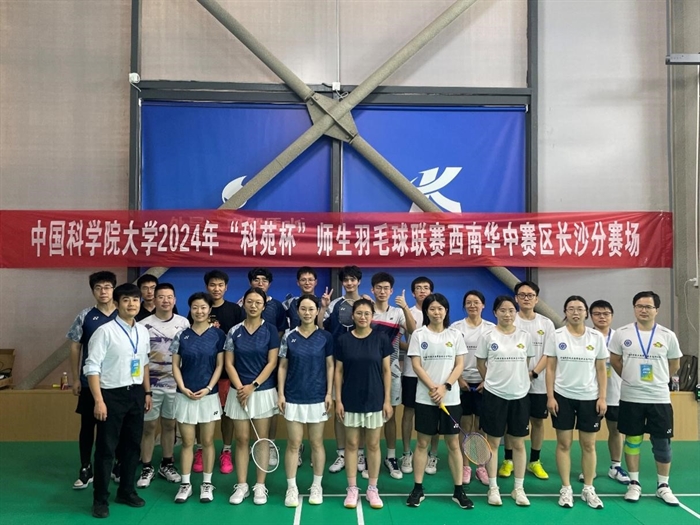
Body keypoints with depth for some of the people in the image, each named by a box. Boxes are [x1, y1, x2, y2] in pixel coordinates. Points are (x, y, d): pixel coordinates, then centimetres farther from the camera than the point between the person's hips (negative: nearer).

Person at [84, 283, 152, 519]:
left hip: (136, 394, 6)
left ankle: (127, 491, 32)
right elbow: (92, 367, -15)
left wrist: (147, 392, 15)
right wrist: (99, 400, -18)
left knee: (132, 445, 16)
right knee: (106, 448, 3)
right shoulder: (105, 331, -14)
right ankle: (100, 499, 18)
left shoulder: (142, 331, 5)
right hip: (112, 394, -6)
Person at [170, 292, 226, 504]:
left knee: (207, 441, 7)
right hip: (185, 395, 1)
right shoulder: (182, 335, 1)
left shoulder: (218, 334, -2)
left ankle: (207, 484, 19)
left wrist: (208, 388, -12)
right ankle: (185, 484, 18)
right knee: (187, 442, 6)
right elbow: (175, 365, 3)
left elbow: (219, 365, -2)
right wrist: (183, 388, -10)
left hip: (209, 395, -1)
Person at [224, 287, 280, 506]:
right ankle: (241, 485, 16)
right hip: (239, 392, 1)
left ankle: (260, 486, 14)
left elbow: (272, 363, -5)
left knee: (262, 438, 5)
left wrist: (253, 386, -12)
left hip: (264, 391, -1)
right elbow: (229, 363, 1)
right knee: (241, 439, 6)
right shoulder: (234, 331, 2)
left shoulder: (270, 330, -2)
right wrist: (240, 387, -10)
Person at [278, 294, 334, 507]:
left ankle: (317, 486, 22)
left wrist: (329, 394, -4)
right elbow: (282, 366, 4)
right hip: (293, 397, 0)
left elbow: (330, 366, 2)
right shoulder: (289, 336, 0)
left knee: (316, 443, 8)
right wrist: (280, 393, -2)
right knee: (293, 444, 4)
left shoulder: (325, 337, -1)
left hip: (317, 397, 0)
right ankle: (291, 488, 15)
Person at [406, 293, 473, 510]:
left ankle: (458, 490, 17)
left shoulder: (455, 335, 4)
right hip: (425, 398, -1)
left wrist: (445, 387, -12)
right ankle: (418, 489, 16)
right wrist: (433, 388, -15)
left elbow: (460, 365, 1)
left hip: (450, 398, 1)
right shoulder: (418, 334, 0)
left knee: (454, 444, 6)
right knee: (422, 443, 6)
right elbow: (417, 366, -4)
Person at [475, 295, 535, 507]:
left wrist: (516, 381, 9)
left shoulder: (525, 336, 2)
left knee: (519, 444, 9)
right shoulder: (487, 336, -4)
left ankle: (518, 488, 21)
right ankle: (493, 488, 17)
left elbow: (526, 364, 12)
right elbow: (481, 364, 5)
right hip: (494, 395, -2)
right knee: (493, 442, 6)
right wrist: (494, 381, 7)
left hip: (520, 395, 2)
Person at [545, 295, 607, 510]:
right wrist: (550, 396, -6)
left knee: (589, 445, 7)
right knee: (564, 444, 4)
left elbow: (601, 370, 5)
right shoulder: (556, 336, -2)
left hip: (589, 397, 1)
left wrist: (602, 398, -2)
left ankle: (588, 489, 21)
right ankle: (566, 489, 15)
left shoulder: (597, 337, 1)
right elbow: (550, 369, 0)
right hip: (563, 396, -1)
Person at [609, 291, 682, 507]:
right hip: (631, 397, 0)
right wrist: (631, 378, 8)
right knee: (632, 440, 8)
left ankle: (663, 486, 22)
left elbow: (674, 365, 11)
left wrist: (658, 380, 11)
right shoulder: (622, 334, -3)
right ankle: (634, 483, 20)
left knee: (662, 442, 7)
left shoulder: (668, 336, -2)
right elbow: (615, 361, 9)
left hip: (660, 398, 0)